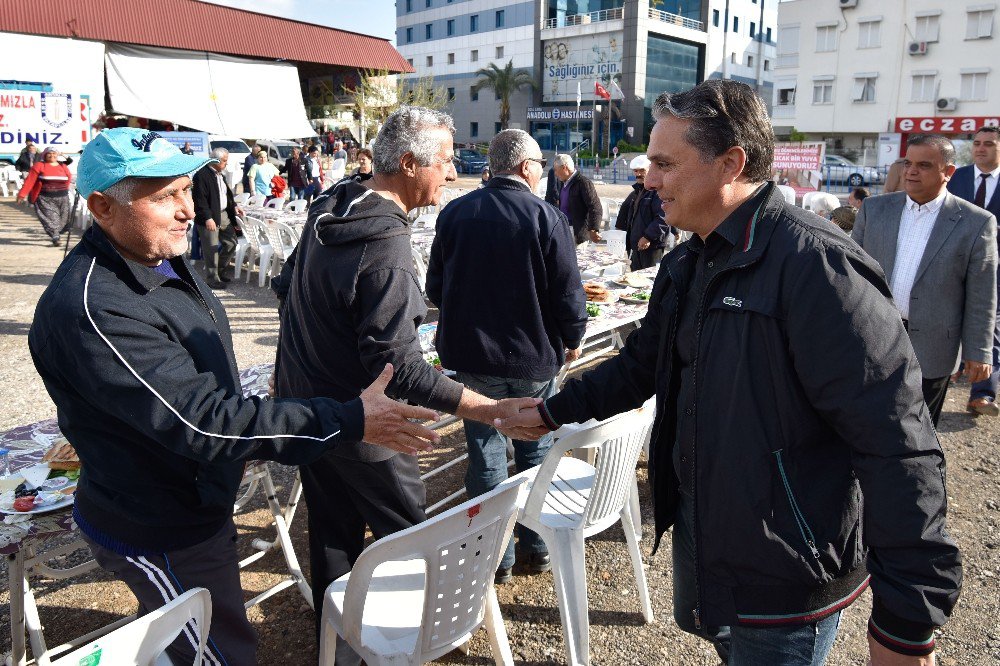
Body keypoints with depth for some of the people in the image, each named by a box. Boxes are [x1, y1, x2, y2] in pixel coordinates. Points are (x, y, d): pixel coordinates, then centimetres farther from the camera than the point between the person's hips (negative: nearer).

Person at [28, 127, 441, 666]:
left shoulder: (161, 258, 0)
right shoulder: (92, 309, -33)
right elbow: (203, 420, -36)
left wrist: (232, 436, 21)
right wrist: (351, 421, -36)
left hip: (192, 505, 9)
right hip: (161, 538, -9)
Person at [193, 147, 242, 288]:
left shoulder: (220, 174, 13)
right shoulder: (202, 175, -16)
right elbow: (199, 199, -20)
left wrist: (234, 206, 11)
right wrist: (207, 218, -24)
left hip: (223, 214, 9)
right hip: (209, 218, -9)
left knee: (231, 242, 14)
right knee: (211, 250, -2)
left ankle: (222, 269, 32)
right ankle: (212, 279, 10)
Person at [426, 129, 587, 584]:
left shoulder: (454, 214, -3)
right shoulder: (547, 218, -13)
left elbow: (435, 287, 5)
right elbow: (568, 293, -11)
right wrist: (573, 339, 8)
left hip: (473, 358, 2)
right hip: (535, 358, -2)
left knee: (486, 456, 12)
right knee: (536, 452, 16)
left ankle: (495, 557, 21)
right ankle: (536, 548, 28)